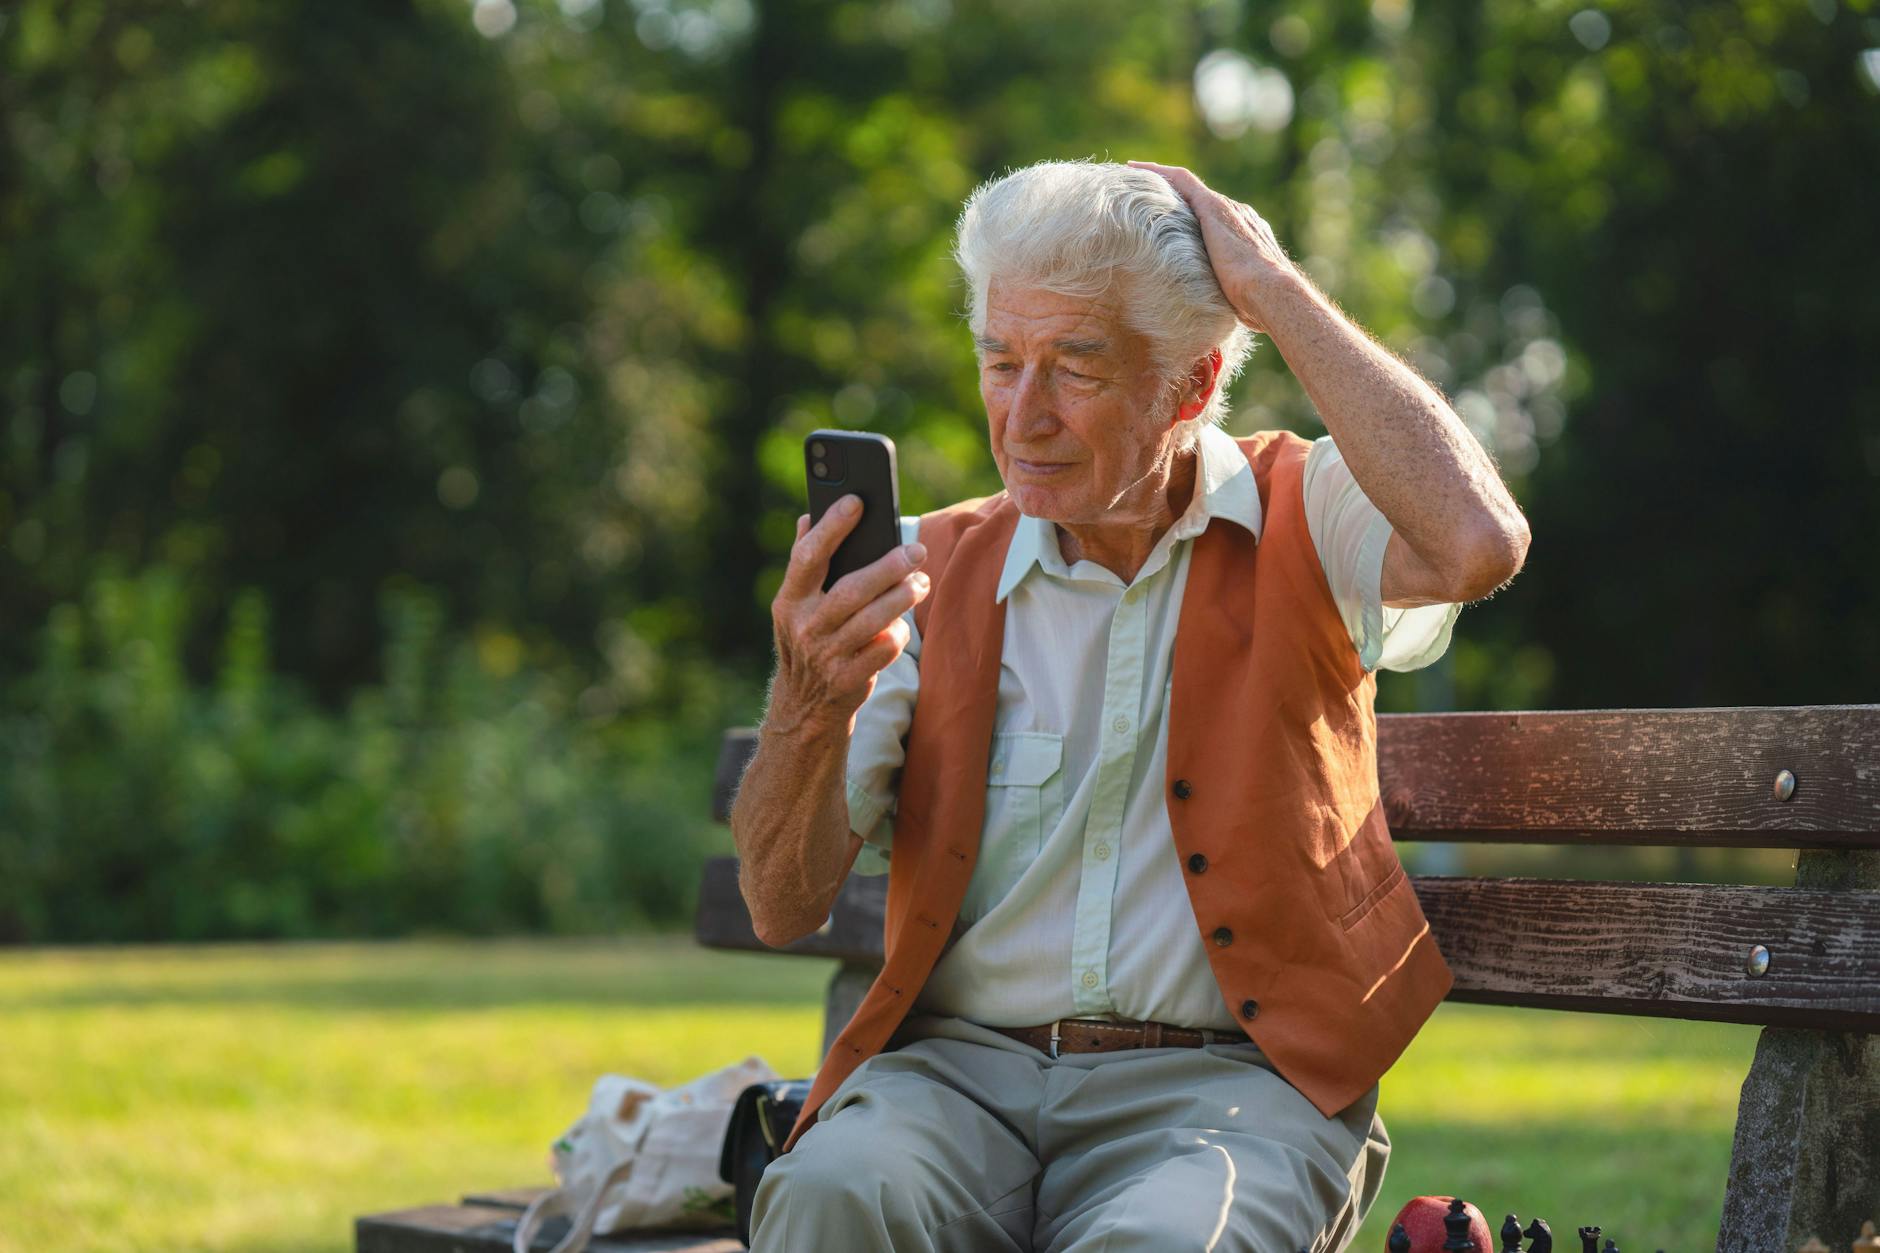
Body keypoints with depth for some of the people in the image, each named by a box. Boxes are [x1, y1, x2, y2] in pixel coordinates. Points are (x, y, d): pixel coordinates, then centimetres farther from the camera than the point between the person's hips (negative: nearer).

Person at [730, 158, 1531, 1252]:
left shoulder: (1301, 520, 3)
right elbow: (785, 909, 3)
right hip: (962, 1067, 2)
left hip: (1224, 1078, -2)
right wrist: (811, 705, -19)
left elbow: (1477, 546, -23)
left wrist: (1272, 289, -13)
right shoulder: (933, 569, 9)